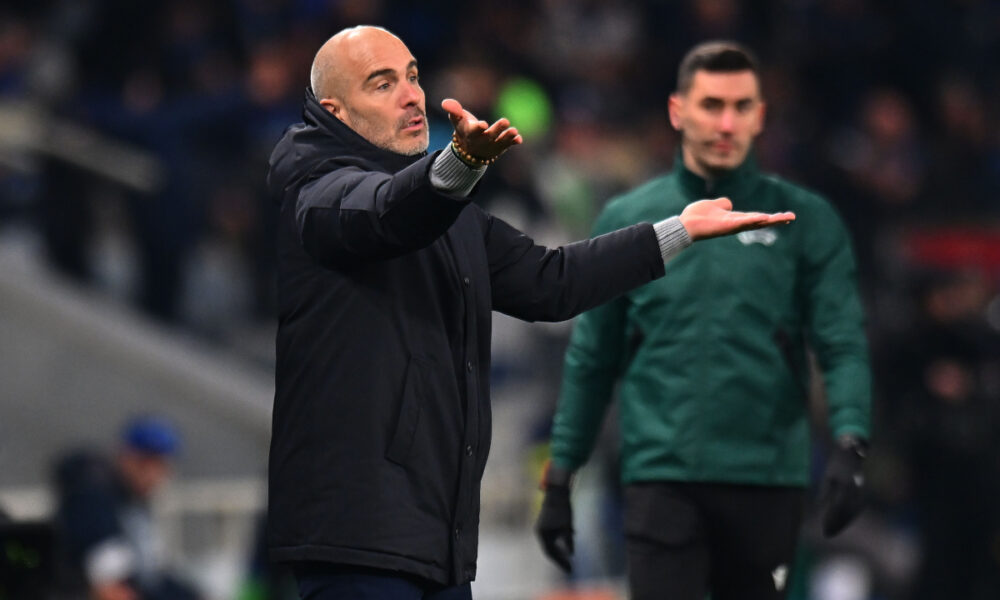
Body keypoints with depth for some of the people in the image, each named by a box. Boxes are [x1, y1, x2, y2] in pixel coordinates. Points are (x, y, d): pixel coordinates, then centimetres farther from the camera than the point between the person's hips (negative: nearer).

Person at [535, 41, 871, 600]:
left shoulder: (806, 219, 4)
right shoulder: (627, 219, 8)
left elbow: (844, 344, -3)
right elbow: (592, 359, 12)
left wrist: (849, 444, -19)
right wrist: (559, 479, 9)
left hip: (768, 483, 0)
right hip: (663, 478, 0)